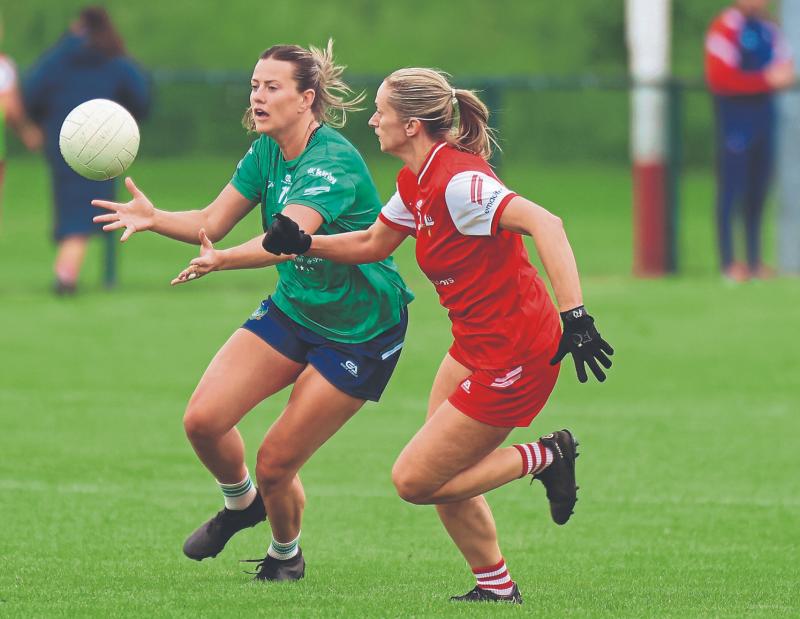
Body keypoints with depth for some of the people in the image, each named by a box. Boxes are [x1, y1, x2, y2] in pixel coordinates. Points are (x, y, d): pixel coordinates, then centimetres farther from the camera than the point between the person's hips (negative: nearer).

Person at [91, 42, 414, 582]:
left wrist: (222, 260, -57)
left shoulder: (333, 162, -27)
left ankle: (285, 555, 26)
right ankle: (240, 503, 24)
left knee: (275, 465, -6)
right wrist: (154, 219, -22)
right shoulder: (267, 152, -1)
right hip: (293, 310, 7)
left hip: (360, 331, -7)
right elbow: (211, 222, -3)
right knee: (203, 420, -9)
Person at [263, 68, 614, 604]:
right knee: (442, 478, 13)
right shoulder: (416, 183, 5)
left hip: (513, 356, -9)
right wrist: (304, 244, 8)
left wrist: (575, 316, -42)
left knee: (414, 480, -4)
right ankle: (496, 587, 26)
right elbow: (372, 243, 23)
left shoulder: (457, 181, -24)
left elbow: (545, 224, -35)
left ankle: (546, 458, 6)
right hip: (477, 347, 9)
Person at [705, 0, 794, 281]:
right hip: (736, 114, -8)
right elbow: (720, 78, -18)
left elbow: (784, 68, 14)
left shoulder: (769, 30, 14)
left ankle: (755, 261, 16)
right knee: (732, 189, -6)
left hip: (764, 110, 8)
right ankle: (728, 263, -4)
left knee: (759, 191, 10)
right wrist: (767, 79, -20)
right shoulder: (725, 27, -11)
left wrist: (784, 76, -11)